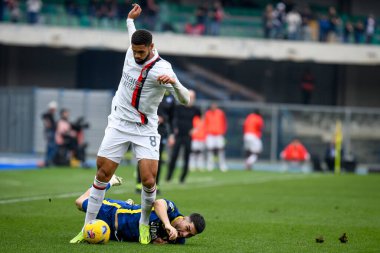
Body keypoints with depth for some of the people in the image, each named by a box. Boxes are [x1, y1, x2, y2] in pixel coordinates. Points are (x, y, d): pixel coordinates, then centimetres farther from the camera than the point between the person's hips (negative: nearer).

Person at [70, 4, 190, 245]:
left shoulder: (162, 69, -17)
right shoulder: (131, 54, 0)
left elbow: (185, 100, -25)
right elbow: (133, 34, 28)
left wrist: (173, 81, -42)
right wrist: (130, 18, 34)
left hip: (145, 130, -4)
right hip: (119, 123, 4)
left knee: (149, 180, -15)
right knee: (102, 174, -3)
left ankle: (144, 223, 10)